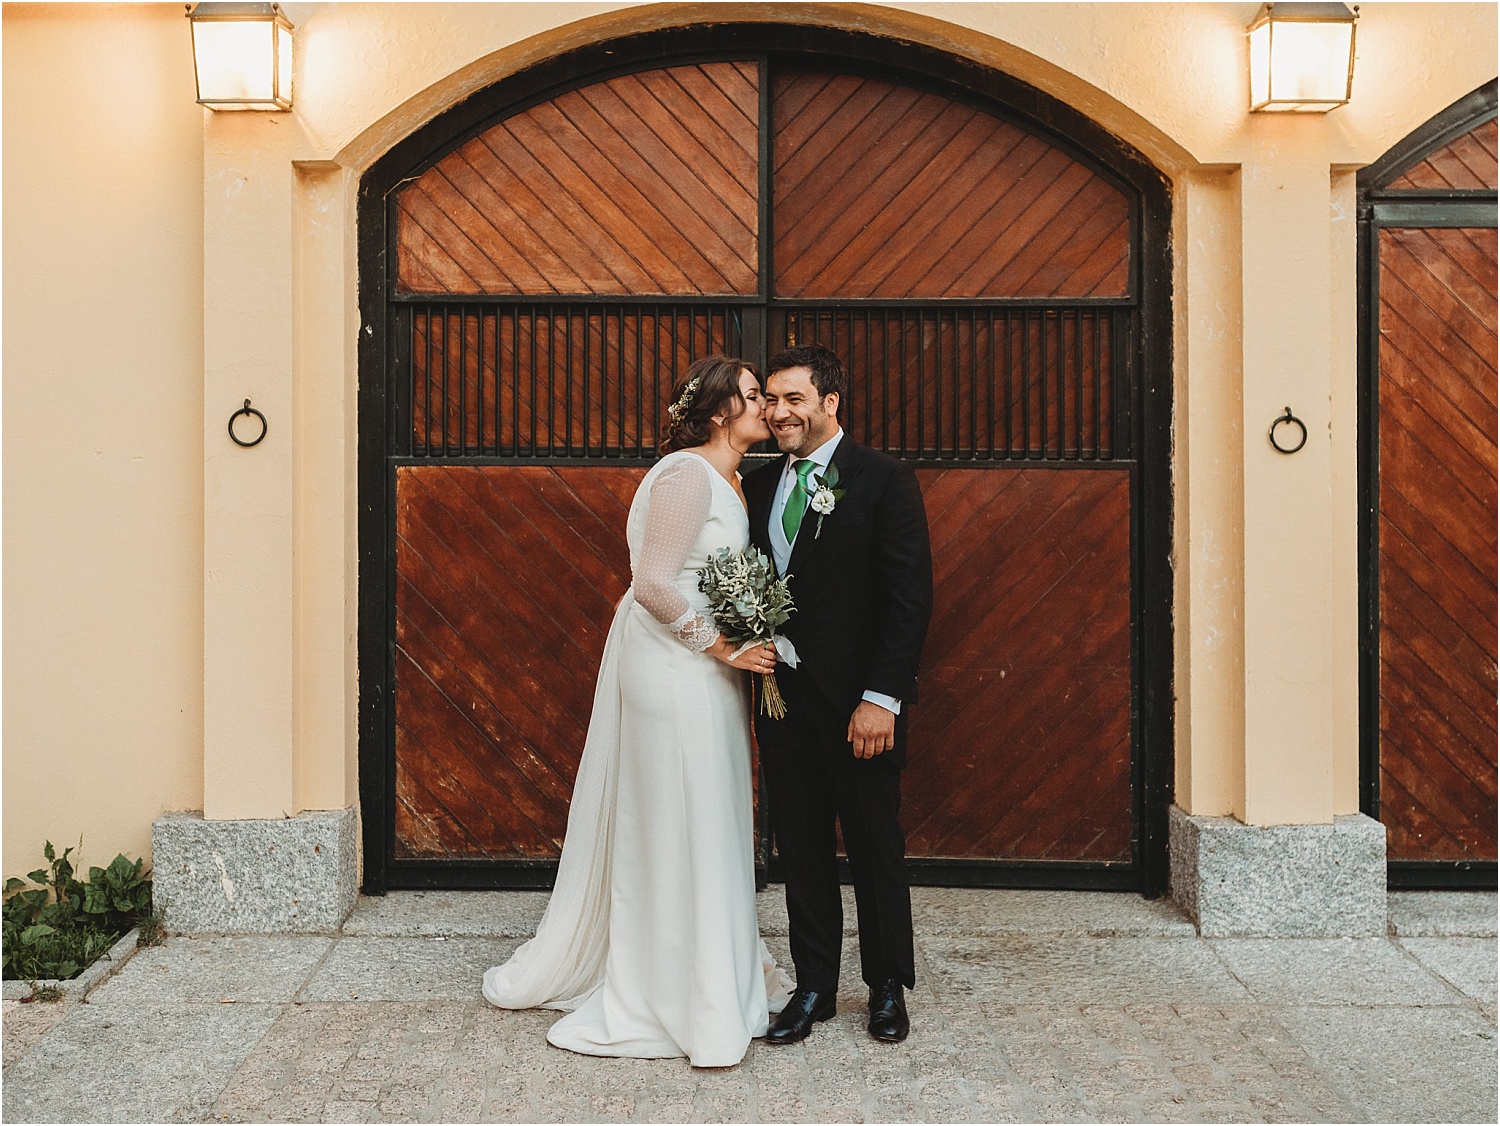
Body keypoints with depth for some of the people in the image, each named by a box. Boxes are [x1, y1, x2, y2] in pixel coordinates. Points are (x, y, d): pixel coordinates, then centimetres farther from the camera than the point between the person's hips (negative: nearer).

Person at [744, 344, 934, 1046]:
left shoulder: (883, 481, -7)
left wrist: (881, 698, -17)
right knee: (800, 846, 11)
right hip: (782, 696, 5)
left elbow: (910, 598, -11)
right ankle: (815, 987, 24)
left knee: (875, 847, 8)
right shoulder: (760, 485, 10)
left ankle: (888, 987, 25)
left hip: (858, 700, -5)